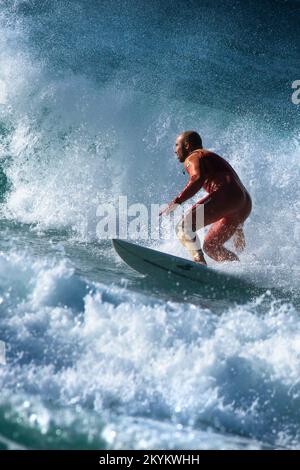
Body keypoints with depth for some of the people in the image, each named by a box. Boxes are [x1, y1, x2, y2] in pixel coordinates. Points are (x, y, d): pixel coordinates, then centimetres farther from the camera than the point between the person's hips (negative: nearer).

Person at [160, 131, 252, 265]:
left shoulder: (194, 157, 8)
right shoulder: (213, 158, 36)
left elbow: (198, 179, -15)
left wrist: (176, 202, -20)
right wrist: (237, 229, 37)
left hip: (225, 196, -9)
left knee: (183, 227, -13)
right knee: (210, 246, 16)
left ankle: (199, 263, -29)